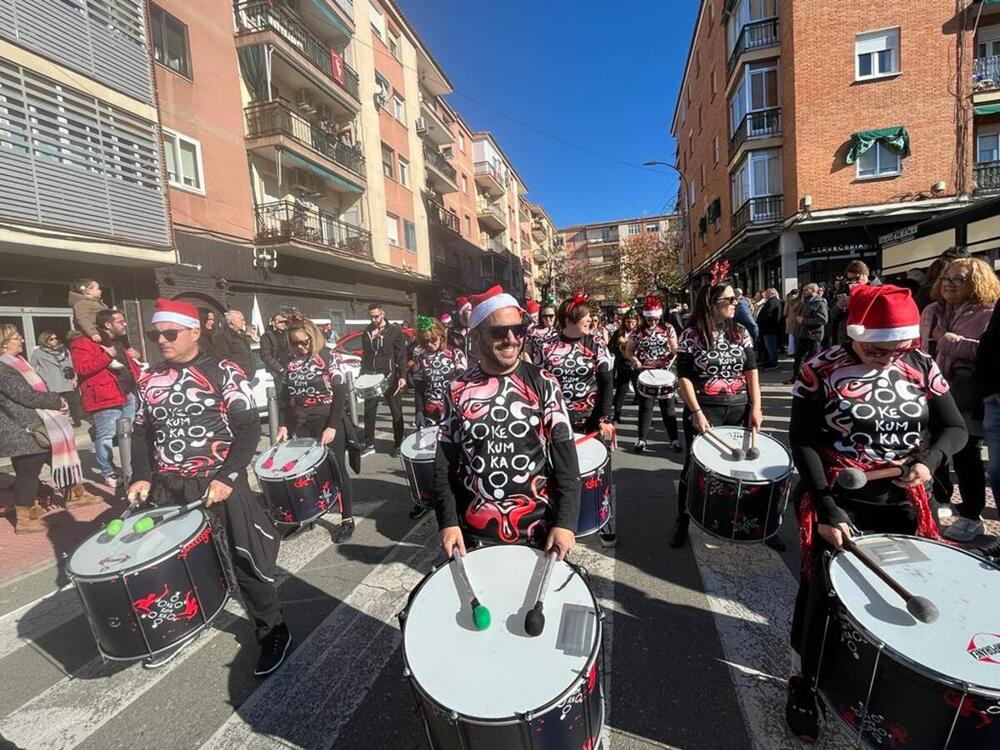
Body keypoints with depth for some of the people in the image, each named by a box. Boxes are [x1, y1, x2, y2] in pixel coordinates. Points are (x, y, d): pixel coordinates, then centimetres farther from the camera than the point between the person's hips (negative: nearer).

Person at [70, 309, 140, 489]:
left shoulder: (118, 343, 19)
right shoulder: (84, 343, -8)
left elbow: (128, 362, 31)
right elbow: (82, 368, -20)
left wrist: (136, 375, 13)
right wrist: (107, 356, -20)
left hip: (128, 394, 9)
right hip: (105, 398, -8)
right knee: (106, 437, -3)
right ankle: (109, 473, 7)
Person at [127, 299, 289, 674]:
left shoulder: (225, 373, -9)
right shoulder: (149, 380, 8)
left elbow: (248, 429, -12)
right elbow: (141, 433, 16)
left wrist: (227, 478, -20)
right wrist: (141, 477, 2)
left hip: (220, 484, -5)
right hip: (166, 488, 6)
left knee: (245, 563, 3)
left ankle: (273, 633, 22)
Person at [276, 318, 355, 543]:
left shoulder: (329, 356, -7)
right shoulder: (291, 361, 8)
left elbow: (340, 392, -12)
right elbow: (285, 395, 12)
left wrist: (332, 426, -18)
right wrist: (283, 425, 3)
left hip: (328, 423, -4)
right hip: (300, 425, 5)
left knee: (336, 471, 4)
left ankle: (347, 520, 15)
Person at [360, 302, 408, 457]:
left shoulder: (394, 330, -3)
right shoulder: (367, 332, 10)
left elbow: (401, 355, -7)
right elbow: (365, 355, 16)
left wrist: (402, 376, -15)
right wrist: (362, 376, 10)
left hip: (390, 377, -4)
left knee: (396, 412, 5)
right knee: (369, 411, 9)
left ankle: (397, 445, 15)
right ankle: (369, 444, 22)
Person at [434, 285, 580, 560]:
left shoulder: (543, 384, -6)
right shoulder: (458, 390, -2)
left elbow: (566, 459, -7)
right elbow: (444, 463, 1)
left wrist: (566, 522, -14)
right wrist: (447, 521, -5)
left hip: (538, 529, 0)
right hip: (474, 531, 1)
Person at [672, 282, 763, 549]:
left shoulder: (740, 332, 5)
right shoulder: (691, 336, -8)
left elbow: (751, 371, 7)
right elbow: (684, 378, -9)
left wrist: (755, 408, -1)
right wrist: (696, 413, -16)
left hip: (739, 408, 4)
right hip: (704, 409, -4)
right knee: (695, 466, 5)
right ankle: (682, 521, 23)